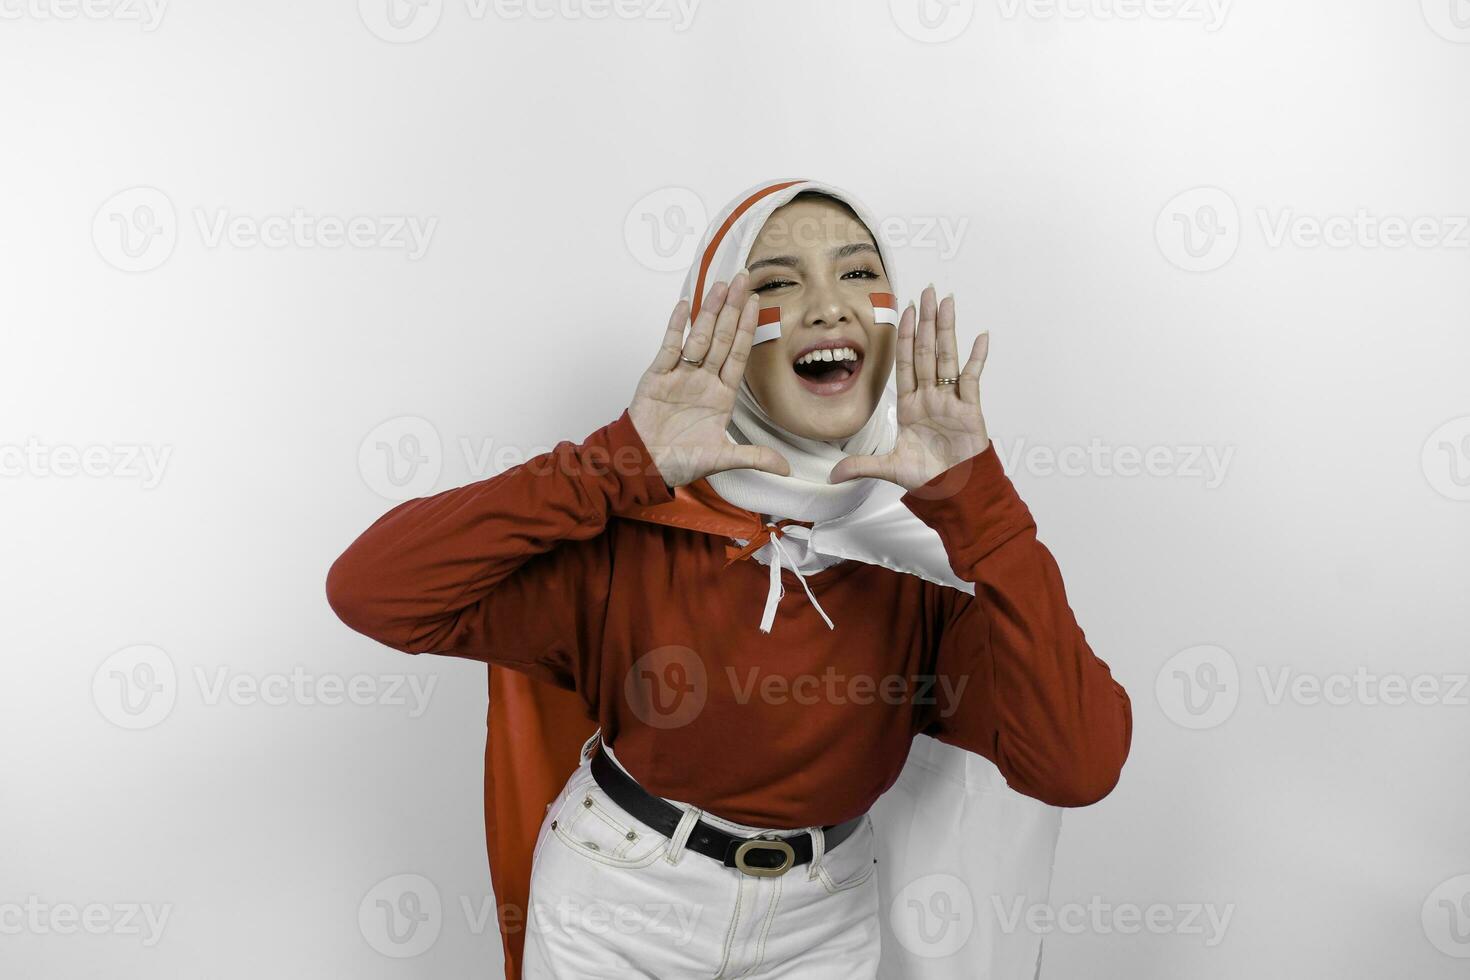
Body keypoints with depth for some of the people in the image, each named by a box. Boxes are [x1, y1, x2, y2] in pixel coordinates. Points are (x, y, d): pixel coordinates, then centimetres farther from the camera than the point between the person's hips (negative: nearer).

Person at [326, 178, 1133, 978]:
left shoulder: (938, 534, -14)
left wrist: (974, 495, -29)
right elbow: (369, 590, -28)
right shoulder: (638, 519, -20)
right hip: (614, 915, -1)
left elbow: (1080, 766, -25)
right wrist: (625, 464, -33)